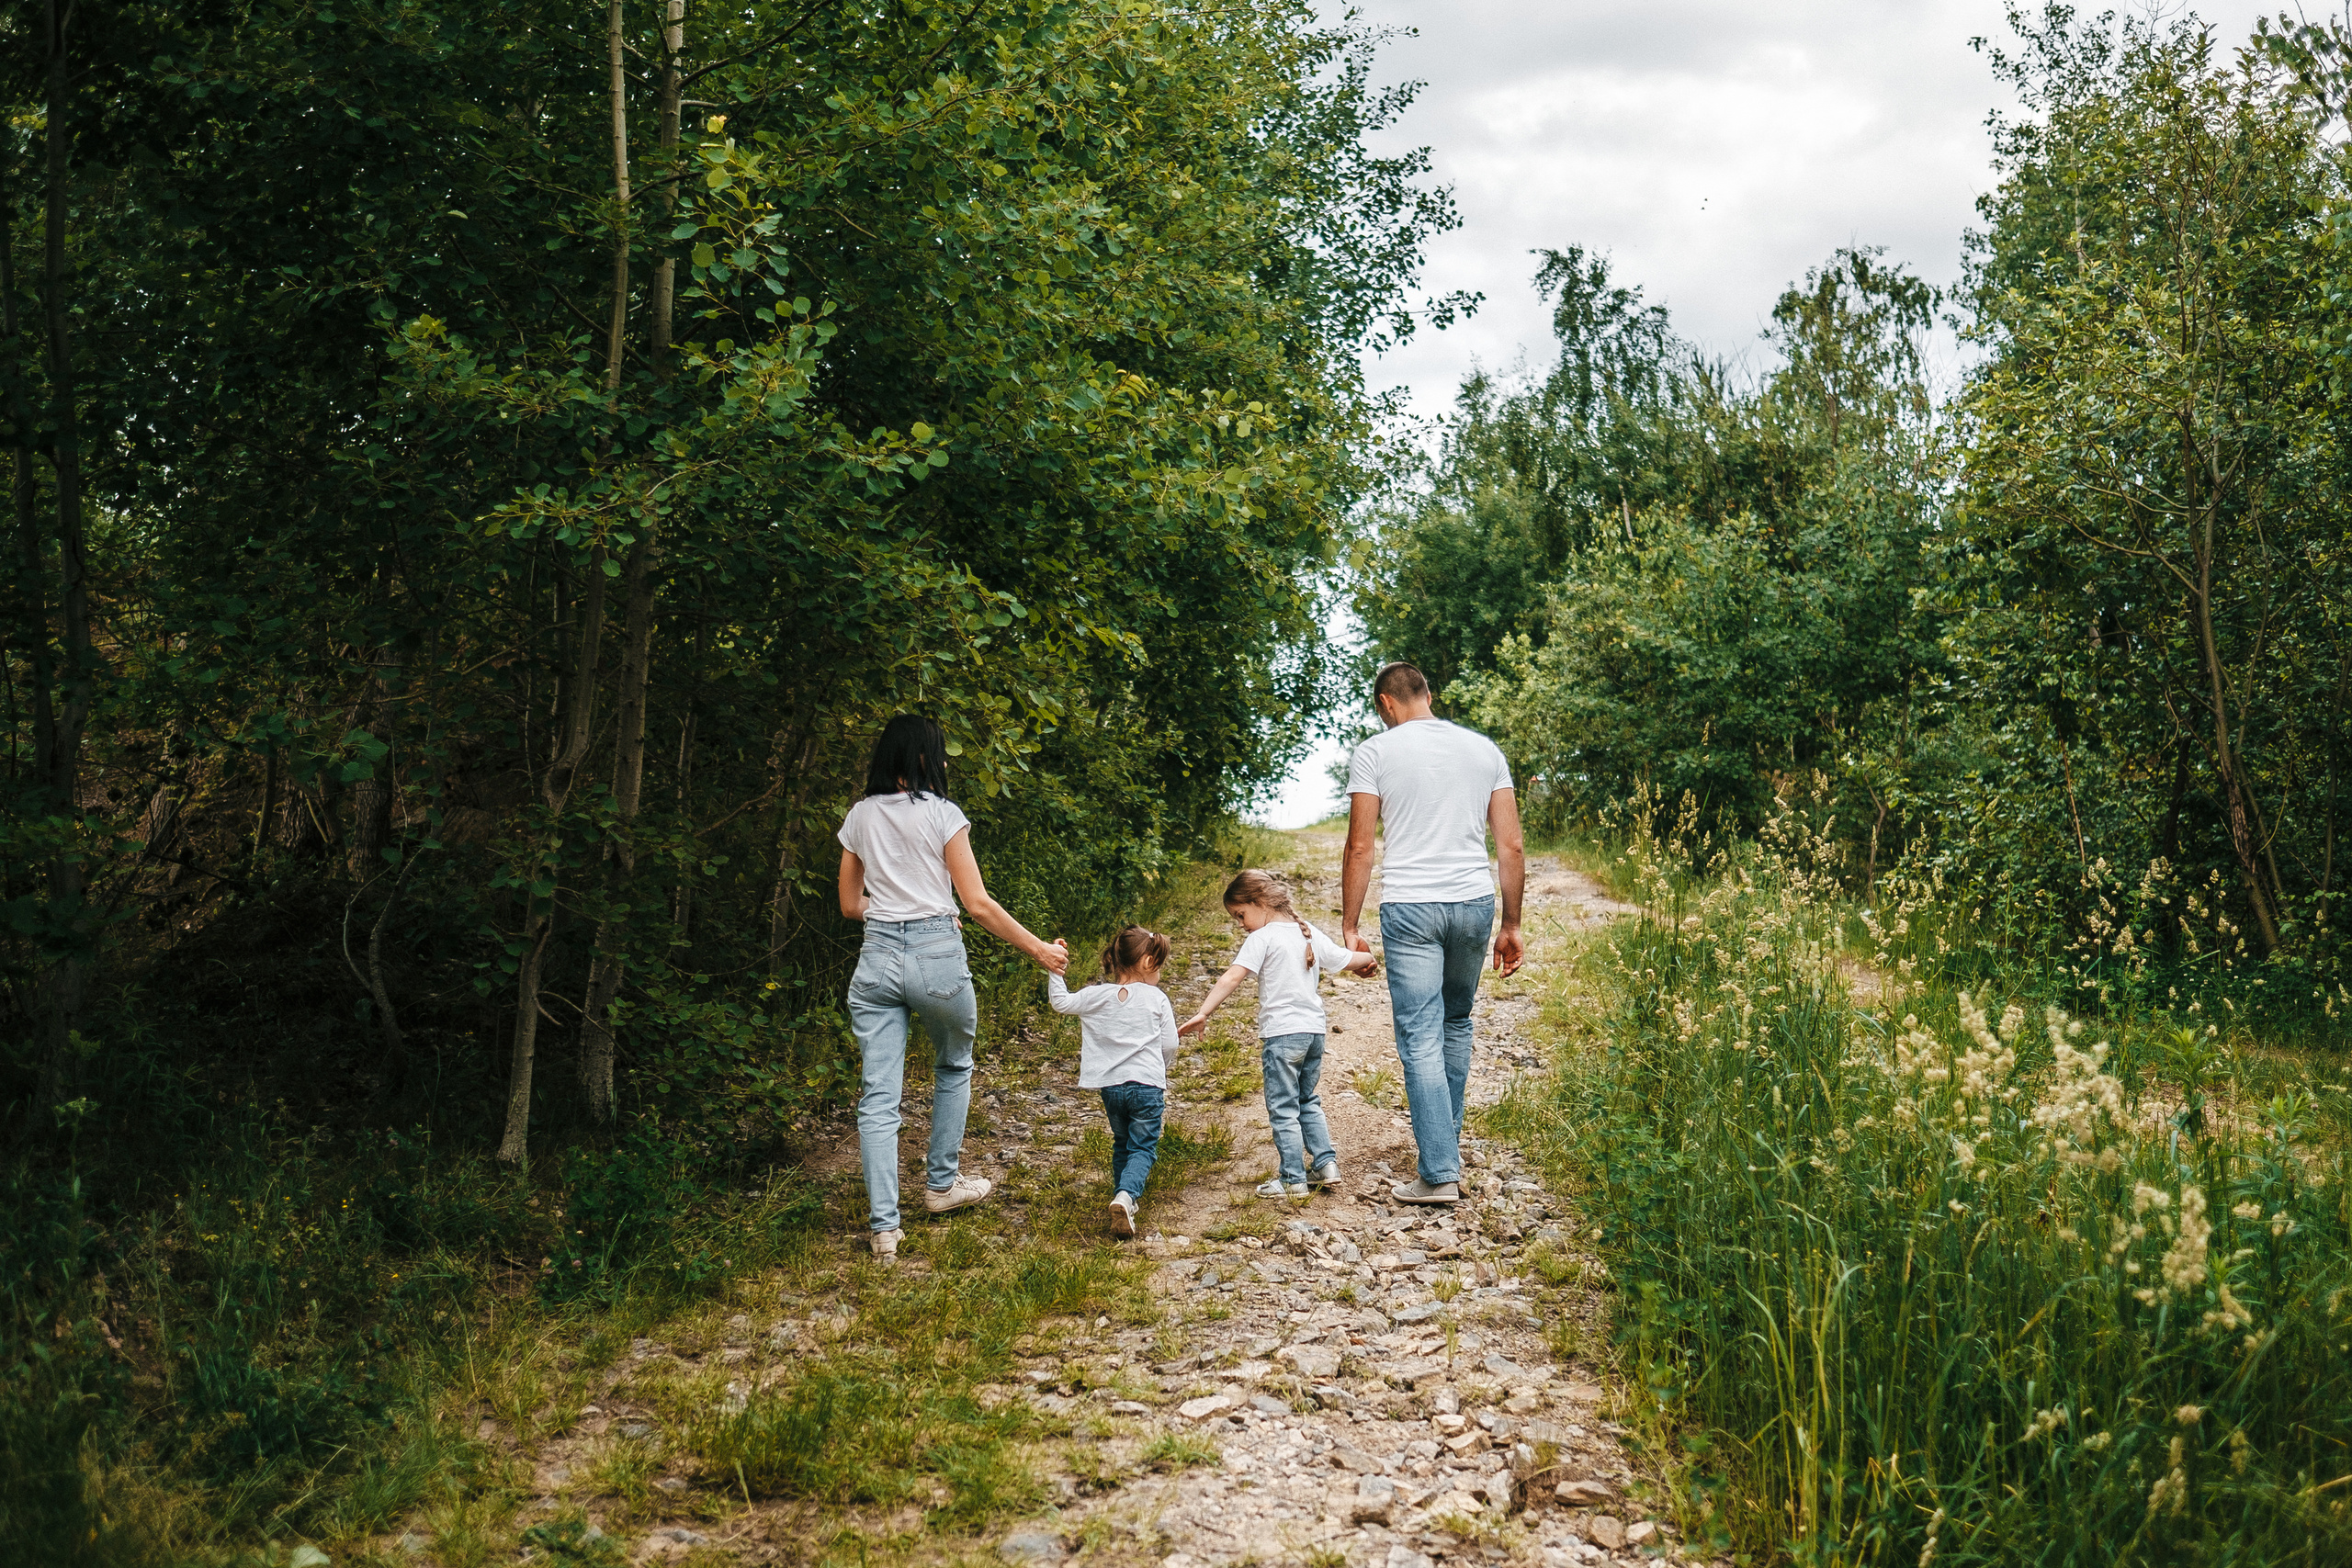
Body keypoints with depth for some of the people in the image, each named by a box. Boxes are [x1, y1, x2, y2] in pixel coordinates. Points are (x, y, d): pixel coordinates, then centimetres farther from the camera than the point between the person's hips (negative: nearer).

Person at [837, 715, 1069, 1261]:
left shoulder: (859, 818, 8)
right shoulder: (941, 813, -5)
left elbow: (850, 904, 15)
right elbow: (978, 904, -7)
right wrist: (1038, 949, 0)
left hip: (877, 958, 3)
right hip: (937, 954, -3)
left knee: (879, 1095, 1)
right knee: (953, 1069, 23)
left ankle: (884, 1226, -5)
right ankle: (942, 1184, 32)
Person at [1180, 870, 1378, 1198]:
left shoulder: (1262, 938, -10)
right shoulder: (1310, 933, 10)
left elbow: (1232, 978, -20)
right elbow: (1345, 959, 18)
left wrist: (1203, 1013, -25)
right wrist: (1368, 958, 40)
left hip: (1282, 1033, -7)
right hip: (1315, 1030, 7)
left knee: (1283, 1110, 0)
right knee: (1309, 1103, 21)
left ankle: (1293, 1180, 2)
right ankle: (1326, 1164, 18)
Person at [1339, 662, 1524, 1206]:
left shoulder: (1374, 753, -1)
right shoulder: (1485, 749, 9)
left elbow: (1360, 848, -4)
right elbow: (1511, 846, 8)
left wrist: (1349, 927, 3)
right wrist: (1511, 926, 14)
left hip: (1409, 907, -4)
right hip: (1475, 903, 4)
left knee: (1421, 1038, -2)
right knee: (1456, 1023, 21)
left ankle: (1440, 1174, -6)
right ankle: (1444, 1141, 33)